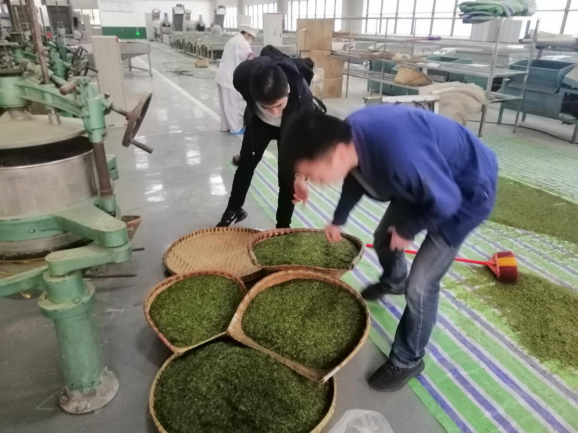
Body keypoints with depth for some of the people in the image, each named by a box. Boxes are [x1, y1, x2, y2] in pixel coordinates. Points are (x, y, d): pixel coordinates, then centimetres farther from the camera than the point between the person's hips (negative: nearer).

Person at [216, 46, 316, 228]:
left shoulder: (301, 94, -43)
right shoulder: (243, 76, -38)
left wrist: (301, 175, -42)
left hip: (291, 125, -2)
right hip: (259, 120, 3)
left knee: (287, 175, -5)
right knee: (245, 164, 13)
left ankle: (283, 226, 14)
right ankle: (233, 210, 34)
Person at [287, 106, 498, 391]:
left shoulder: (398, 154, -44)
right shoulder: (349, 137, -17)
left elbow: (445, 201, -30)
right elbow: (357, 177, 5)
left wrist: (407, 231, -13)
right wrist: (338, 220, 15)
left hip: (467, 192, -7)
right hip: (425, 182, 8)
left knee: (420, 284, -8)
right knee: (383, 238, 21)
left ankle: (408, 361, 17)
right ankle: (393, 281, 55)